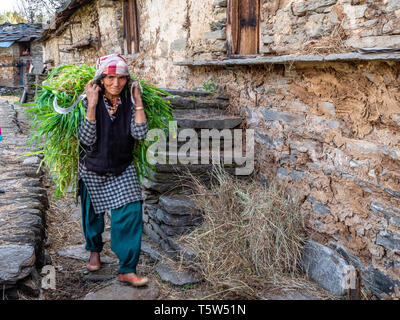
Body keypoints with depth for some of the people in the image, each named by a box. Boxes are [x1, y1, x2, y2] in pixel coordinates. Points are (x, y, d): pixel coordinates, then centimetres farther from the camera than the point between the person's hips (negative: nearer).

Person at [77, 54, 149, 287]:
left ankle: (127, 270, -2)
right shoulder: (89, 102, -13)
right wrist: (92, 105, -29)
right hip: (93, 169, 0)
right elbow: (86, 139, -23)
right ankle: (95, 250, 46)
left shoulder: (129, 103, -8)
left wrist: (138, 101, -20)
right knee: (93, 213, 15)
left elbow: (140, 134, -21)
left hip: (123, 169, 1)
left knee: (130, 213, -12)